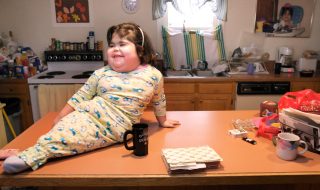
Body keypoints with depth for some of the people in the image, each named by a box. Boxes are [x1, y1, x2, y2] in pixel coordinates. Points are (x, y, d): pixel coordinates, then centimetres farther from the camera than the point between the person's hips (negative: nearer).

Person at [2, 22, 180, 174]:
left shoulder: (153, 75, -1)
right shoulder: (101, 73, 2)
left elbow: (159, 100, 15)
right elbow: (80, 96, 8)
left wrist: (163, 121, 28)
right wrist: (60, 117, 7)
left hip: (119, 127, -3)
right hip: (89, 114, 3)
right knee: (65, 128, -28)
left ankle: (36, 154, -30)